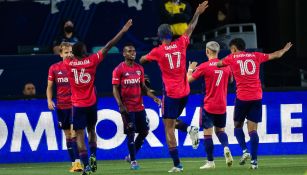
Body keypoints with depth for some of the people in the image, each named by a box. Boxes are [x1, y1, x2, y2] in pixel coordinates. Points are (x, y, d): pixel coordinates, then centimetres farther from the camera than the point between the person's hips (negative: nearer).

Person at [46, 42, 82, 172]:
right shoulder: (54, 68, 4)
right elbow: (49, 87, 12)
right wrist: (49, 100, -4)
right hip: (61, 106, 4)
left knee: (74, 132, -15)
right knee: (67, 135, 8)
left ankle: (77, 162, -18)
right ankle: (73, 163, 15)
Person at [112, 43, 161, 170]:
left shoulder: (139, 68, 10)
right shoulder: (119, 70, -6)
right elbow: (115, 89, -8)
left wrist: (153, 97, 5)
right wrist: (120, 105, -19)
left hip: (139, 106, 6)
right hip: (127, 107, -6)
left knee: (144, 131, 6)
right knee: (131, 133, -5)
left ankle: (131, 155, 21)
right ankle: (133, 161, 4)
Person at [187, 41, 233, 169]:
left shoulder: (204, 66, -11)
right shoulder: (226, 65, 2)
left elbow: (189, 79, -4)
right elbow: (230, 80, 22)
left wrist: (190, 69, 14)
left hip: (209, 106, -4)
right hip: (222, 105, 4)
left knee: (207, 132, 1)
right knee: (220, 130, 19)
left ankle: (210, 162, 1)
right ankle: (226, 147, -11)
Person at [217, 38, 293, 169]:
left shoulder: (232, 58, 3)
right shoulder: (256, 56, 9)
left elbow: (218, 64, 20)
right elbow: (276, 55, 19)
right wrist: (284, 50, 39)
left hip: (242, 97, -2)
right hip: (256, 97, 2)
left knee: (238, 125, 15)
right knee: (252, 129, 2)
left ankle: (244, 150, -7)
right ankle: (254, 161, -7)